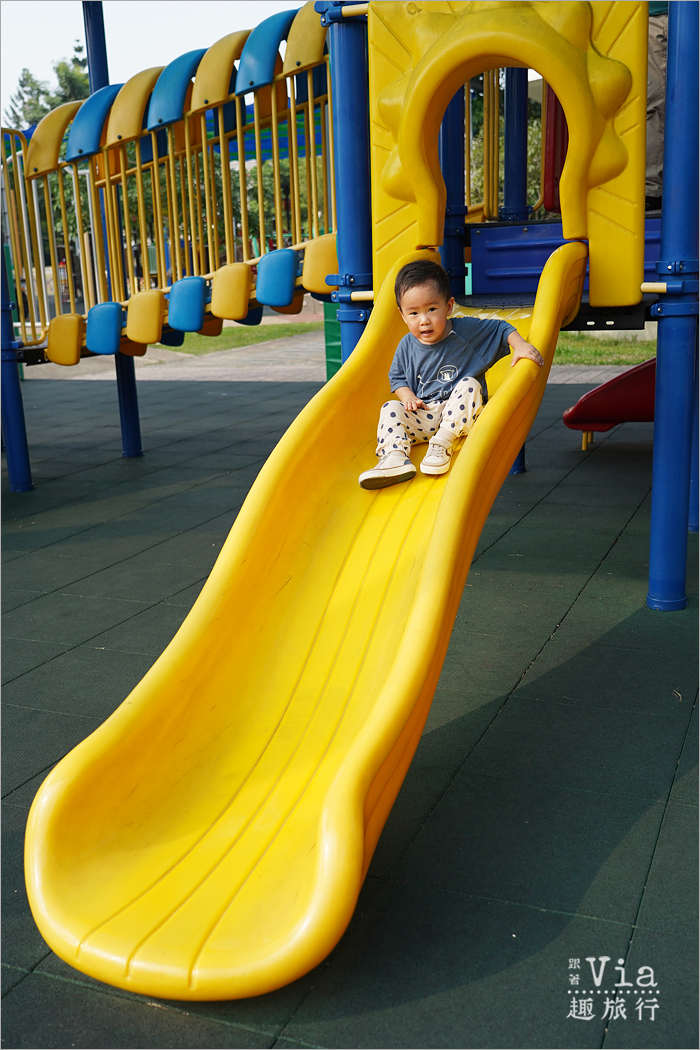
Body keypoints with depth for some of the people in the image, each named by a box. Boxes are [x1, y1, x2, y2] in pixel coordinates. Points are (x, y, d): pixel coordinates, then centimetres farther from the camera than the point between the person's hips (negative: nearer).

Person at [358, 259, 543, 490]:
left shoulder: (467, 330, -8)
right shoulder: (407, 346, -1)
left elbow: (501, 329, 0)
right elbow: (397, 376, 13)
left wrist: (521, 346, -17)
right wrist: (407, 395, -7)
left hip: (459, 413, -2)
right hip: (423, 415, 2)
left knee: (469, 385, -29)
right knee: (390, 409, -17)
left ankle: (442, 443, -32)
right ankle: (395, 456, -38)